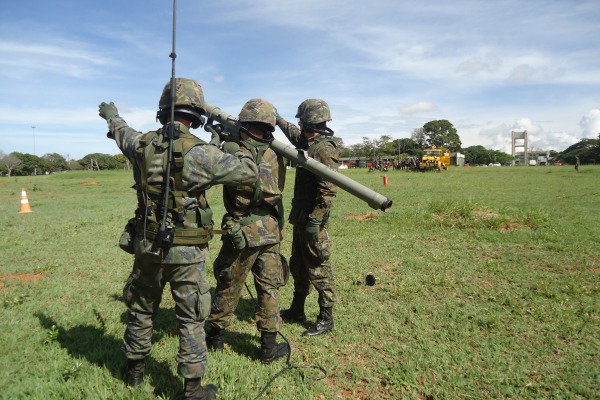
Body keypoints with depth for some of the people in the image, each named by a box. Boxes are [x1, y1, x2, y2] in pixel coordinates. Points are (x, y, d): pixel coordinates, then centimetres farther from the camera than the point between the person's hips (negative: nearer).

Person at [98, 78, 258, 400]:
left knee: (141, 310, 23)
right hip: (186, 252, -4)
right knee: (190, 320, 8)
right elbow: (249, 173, -15)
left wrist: (110, 114, 45)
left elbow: (120, 131, 21)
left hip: (147, 246, 5)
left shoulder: (141, 145, -3)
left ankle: (134, 369, 43)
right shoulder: (199, 153, -18)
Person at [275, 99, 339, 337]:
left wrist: (315, 221, -24)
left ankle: (326, 319, 14)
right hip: (299, 217, 10)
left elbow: (329, 191, -24)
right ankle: (297, 311, 33)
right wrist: (277, 119, 45)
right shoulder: (305, 141, 10)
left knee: (318, 269, 0)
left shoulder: (324, 149, -19)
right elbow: (292, 132, 35)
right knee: (297, 267, 18)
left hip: (312, 221, -10)